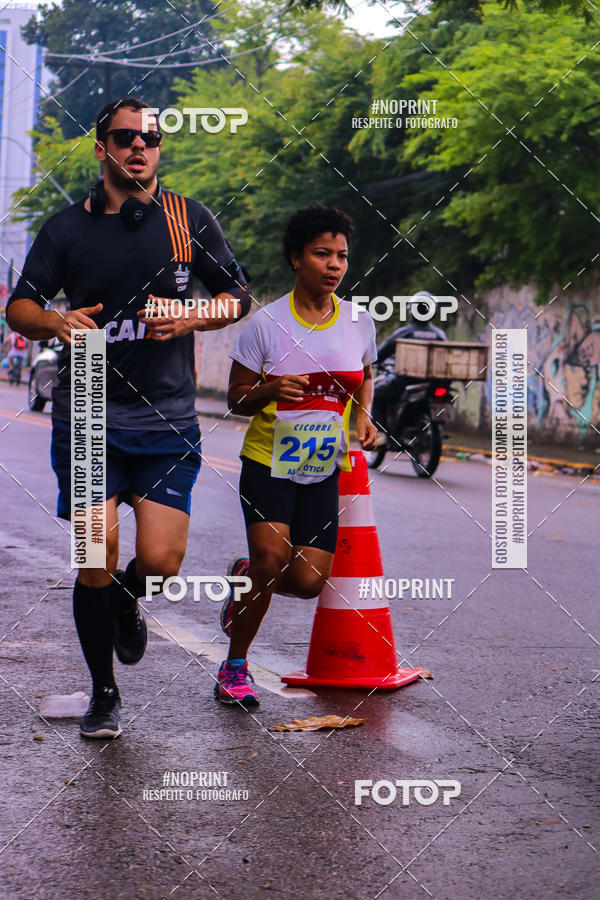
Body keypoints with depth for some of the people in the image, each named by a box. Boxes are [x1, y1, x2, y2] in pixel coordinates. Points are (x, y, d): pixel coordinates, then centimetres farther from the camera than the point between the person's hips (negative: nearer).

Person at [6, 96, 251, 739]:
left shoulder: (189, 219, 6)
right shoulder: (67, 227, 5)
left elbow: (238, 295, 12)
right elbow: (20, 306, 7)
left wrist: (189, 320, -8)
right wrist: (55, 321, -16)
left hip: (167, 422, 0)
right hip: (87, 419, 0)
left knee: (161, 560, -8)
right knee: (96, 557, -4)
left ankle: (126, 602, 30)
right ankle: (103, 694, 16)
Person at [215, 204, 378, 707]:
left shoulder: (359, 322, 2)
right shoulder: (266, 323, -8)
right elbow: (237, 399, -3)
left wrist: (363, 416, 0)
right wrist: (271, 391, -24)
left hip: (326, 469, 3)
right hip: (268, 462, -3)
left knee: (309, 581, -6)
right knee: (271, 558, -19)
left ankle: (244, 579, 30)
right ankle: (235, 666, 3)